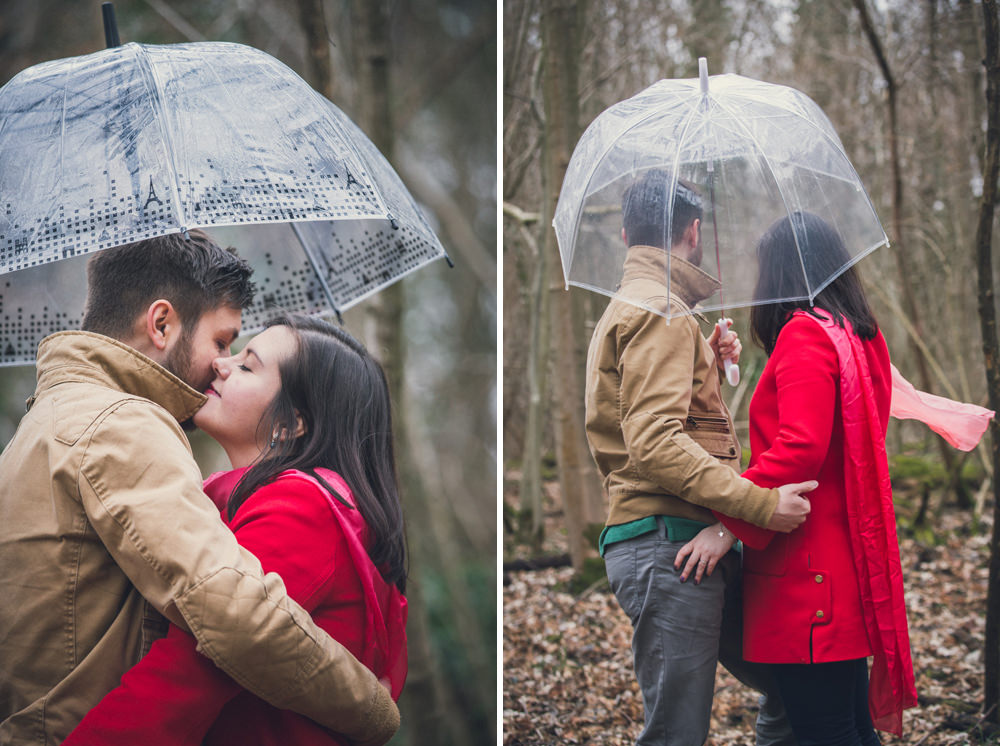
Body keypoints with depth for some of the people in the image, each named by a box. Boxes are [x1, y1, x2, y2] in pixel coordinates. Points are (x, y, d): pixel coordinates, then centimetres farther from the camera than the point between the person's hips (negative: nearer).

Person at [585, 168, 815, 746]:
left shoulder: (624, 308, 25)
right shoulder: (661, 312, -9)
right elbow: (655, 444, -21)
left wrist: (708, 365, 23)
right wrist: (761, 503, -23)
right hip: (669, 544, -10)